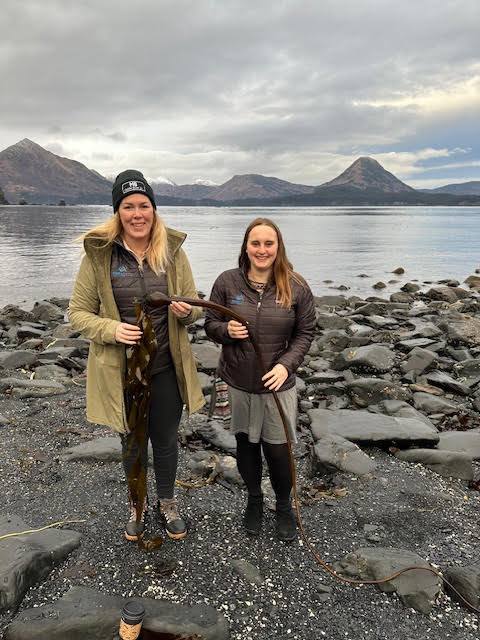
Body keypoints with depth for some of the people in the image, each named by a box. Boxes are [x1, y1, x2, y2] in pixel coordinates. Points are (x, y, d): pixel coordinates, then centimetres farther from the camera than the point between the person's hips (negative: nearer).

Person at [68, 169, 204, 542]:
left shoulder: (173, 251, -4)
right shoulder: (98, 253, -9)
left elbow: (194, 307, 3)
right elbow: (78, 312, -5)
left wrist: (186, 311, -21)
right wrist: (112, 330, -23)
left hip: (166, 367, 1)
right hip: (120, 371, -1)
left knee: (166, 440, 18)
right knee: (133, 443, 19)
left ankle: (168, 503, 44)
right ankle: (137, 505, 45)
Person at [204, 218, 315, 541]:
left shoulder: (296, 287, -6)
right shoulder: (227, 282, -5)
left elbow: (305, 333, -1)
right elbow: (210, 324, 3)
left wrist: (286, 364, -16)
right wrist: (226, 330, -20)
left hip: (278, 383, -1)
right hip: (237, 381, 1)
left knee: (278, 449, 5)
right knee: (246, 444, 17)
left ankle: (284, 505, 34)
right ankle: (254, 499, 44)